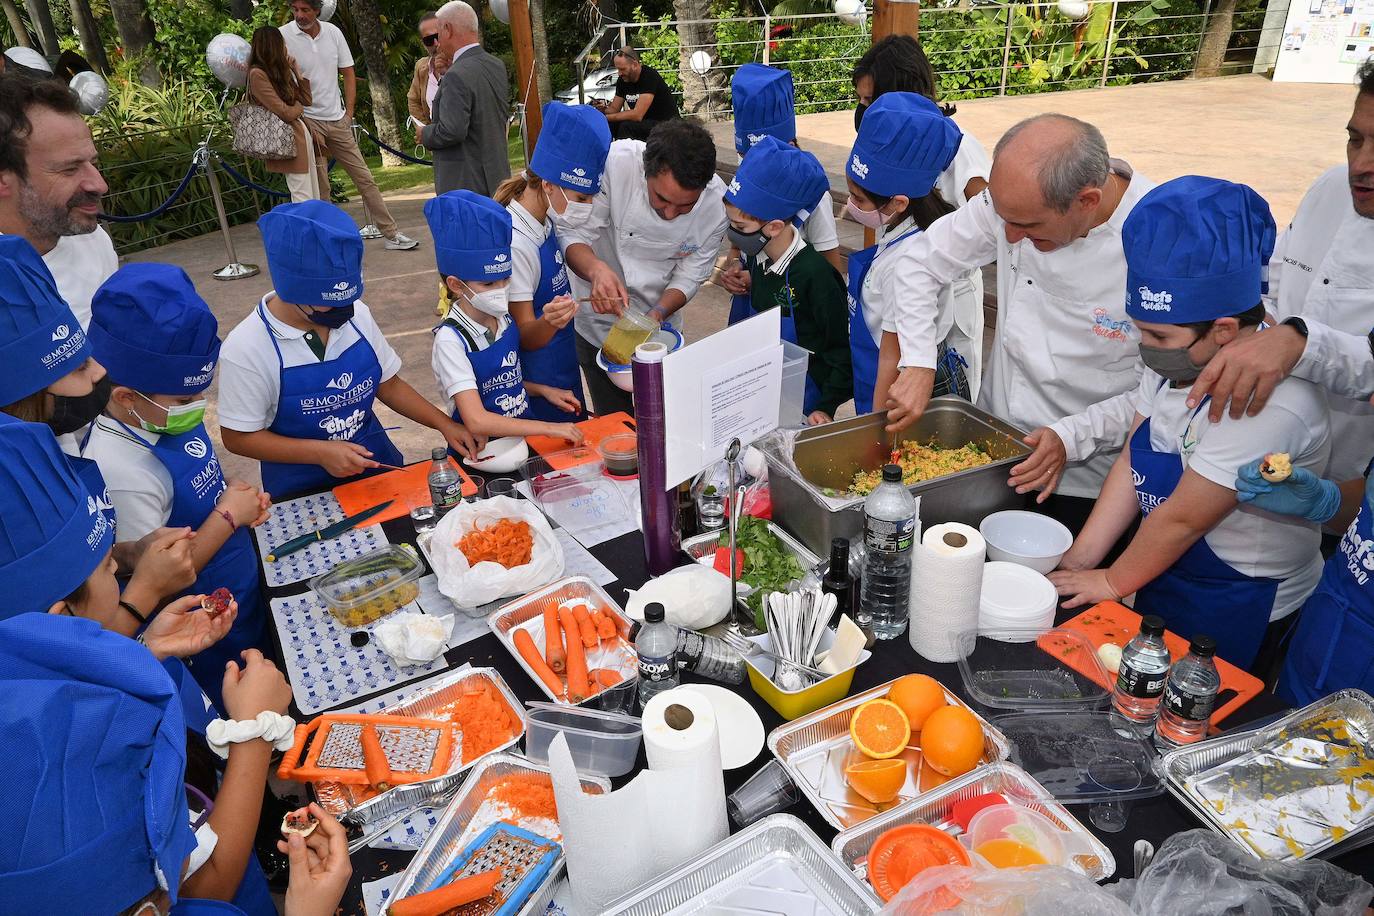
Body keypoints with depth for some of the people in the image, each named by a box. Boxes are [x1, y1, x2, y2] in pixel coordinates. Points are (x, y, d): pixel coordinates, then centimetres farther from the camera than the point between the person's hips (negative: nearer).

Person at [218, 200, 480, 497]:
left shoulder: (357, 315, -5)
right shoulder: (246, 348, -17)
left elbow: (388, 384, 8)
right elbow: (238, 437, -9)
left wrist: (444, 424, -2)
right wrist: (320, 452, -19)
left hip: (376, 461, 3)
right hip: (303, 492, -2)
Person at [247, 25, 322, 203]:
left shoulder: (278, 71, 15)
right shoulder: (257, 74, -11)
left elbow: (306, 99, 17)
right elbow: (285, 113, -15)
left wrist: (297, 71, 12)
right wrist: (299, 107, 5)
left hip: (304, 133, 9)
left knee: (315, 199, 9)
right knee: (303, 202, -10)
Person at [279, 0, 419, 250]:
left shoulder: (333, 32, 4)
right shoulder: (283, 37, -7)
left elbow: (348, 74, 12)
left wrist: (349, 112, 4)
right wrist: (307, 127, -11)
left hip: (337, 120, 4)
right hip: (306, 120, -4)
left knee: (365, 178, 5)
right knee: (318, 187, 0)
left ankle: (392, 234, 10)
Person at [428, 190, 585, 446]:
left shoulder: (504, 318, 2)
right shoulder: (451, 339, -16)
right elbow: (477, 420, -24)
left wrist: (542, 390, 4)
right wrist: (549, 428, -26)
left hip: (522, 436, 6)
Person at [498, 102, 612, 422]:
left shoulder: (544, 220, -2)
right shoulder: (515, 244, -28)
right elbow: (525, 336, -24)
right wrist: (548, 322, -43)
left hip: (564, 372, 9)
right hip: (538, 386, -9)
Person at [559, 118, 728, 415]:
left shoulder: (717, 202, -21)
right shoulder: (615, 163, -29)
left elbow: (690, 274, -9)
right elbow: (572, 232, -22)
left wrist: (658, 313, -25)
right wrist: (596, 268, -42)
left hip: (659, 322, 2)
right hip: (599, 317, -2)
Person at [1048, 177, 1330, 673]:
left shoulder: (1269, 406, -33)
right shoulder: (1175, 357, -8)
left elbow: (1181, 520, -25)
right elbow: (1132, 461, -4)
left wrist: (1113, 582, -11)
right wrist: (1079, 561, -7)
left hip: (1236, 612, -7)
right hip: (1164, 578, 7)